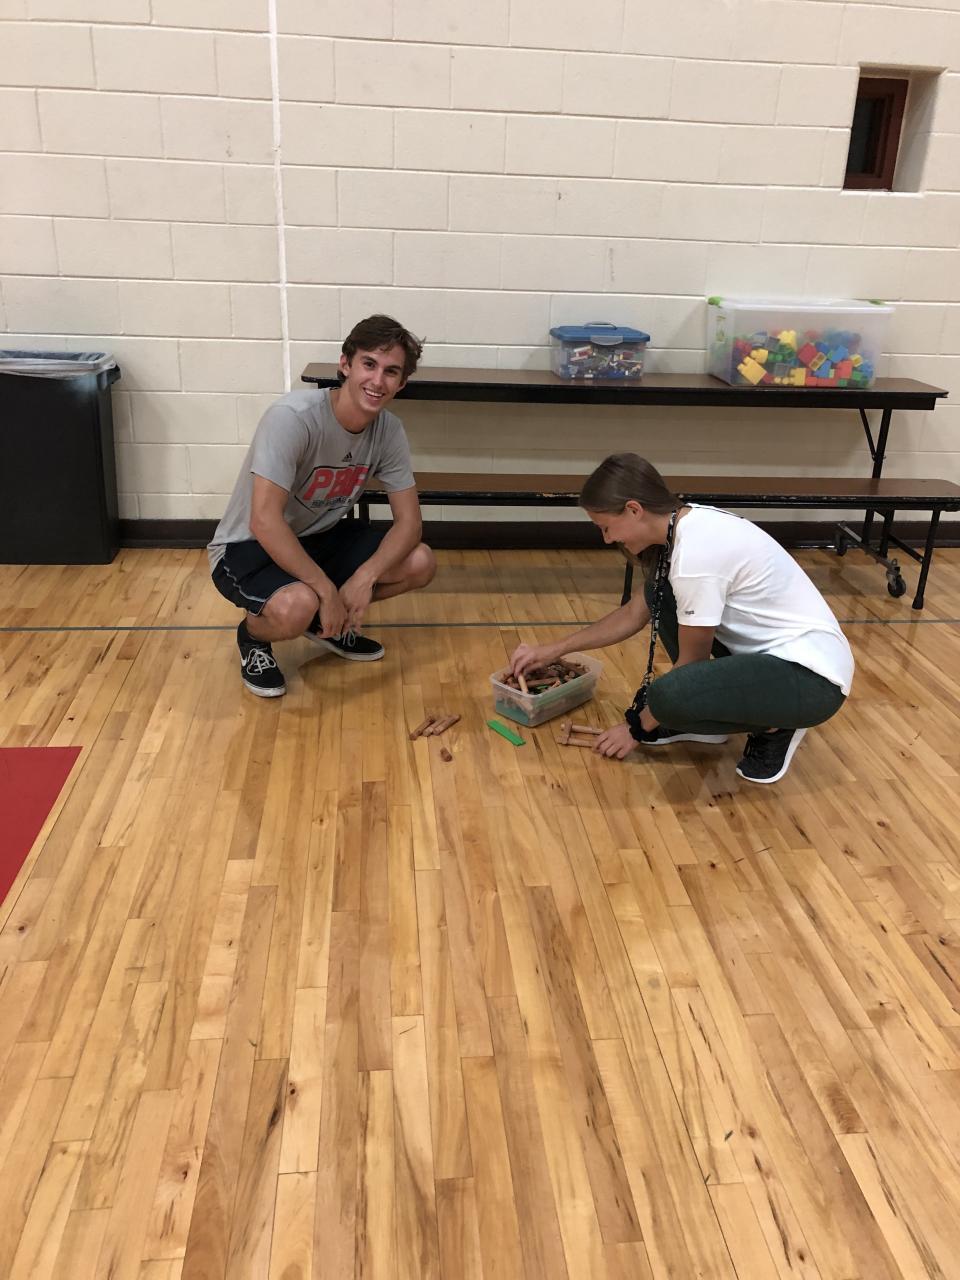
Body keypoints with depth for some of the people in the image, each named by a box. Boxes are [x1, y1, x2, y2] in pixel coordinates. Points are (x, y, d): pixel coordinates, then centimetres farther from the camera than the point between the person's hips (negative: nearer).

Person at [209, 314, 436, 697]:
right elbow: (264, 522, -34)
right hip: (249, 547, -6)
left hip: (320, 536, 6)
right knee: (296, 606, -37)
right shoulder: (293, 418, -29)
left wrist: (365, 577, -26)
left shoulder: (389, 431, -9)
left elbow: (409, 521, -8)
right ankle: (253, 635, 1)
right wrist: (327, 590, -32)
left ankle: (328, 622, 13)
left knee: (419, 563, -11)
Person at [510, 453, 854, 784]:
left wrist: (638, 728, -1)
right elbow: (635, 613, 16)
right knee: (659, 594, 9)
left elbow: (692, 661, -13)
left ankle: (775, 726, -2)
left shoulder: (697, 553, -25)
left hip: (811, 674, -9)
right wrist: (555, 650, 17)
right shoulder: (688, 524, 3)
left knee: (671, 697, -31)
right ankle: (701, 717, 14)